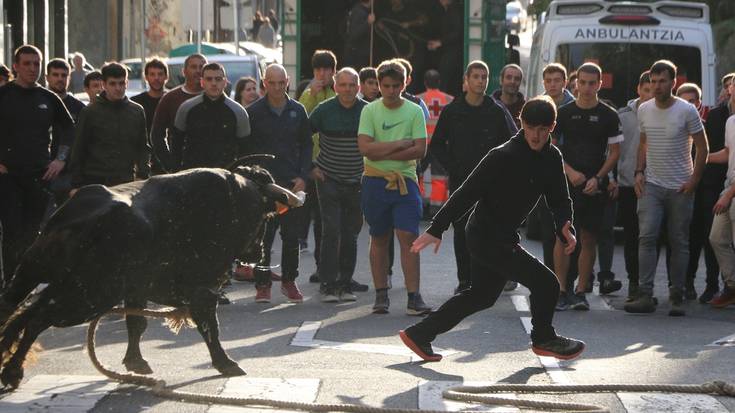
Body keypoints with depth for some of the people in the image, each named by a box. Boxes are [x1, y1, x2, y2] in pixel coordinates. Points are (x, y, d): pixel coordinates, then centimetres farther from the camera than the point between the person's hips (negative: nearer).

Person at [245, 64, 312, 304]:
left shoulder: (297, 111, 8)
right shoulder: (254, 112, 0)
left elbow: (306, 145, 13)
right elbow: (246, 149, 2)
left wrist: (303, 176, 2)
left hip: (293, 184, 3)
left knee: (292, 236, 6)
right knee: (263, 237, -4)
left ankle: (289, 281, 19)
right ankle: (262, 284, 3)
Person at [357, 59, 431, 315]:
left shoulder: (414, 111, 3)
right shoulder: (370, 111, 2)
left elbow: (420, 150, -6)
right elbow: (365, 147, -11)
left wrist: (383, 153, -12)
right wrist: (401, 144, -12)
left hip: (405, 181, -1)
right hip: (375, 181, 1)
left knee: (408, 237, -8)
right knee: (379, 239, 8)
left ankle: (414, 297, -9)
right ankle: (381, 295, 16)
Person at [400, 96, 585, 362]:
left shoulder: (551, 158, 3)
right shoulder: (503, 157, -21)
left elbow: (559, 199, 10)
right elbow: (467, 193, -21)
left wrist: (565, 228, -11)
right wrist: (436, 230, -23)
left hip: (505, 237, 9)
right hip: (488, 237, -9)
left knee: (482, 295, 21)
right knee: (545, 283, -8)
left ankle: (419, 334, 27)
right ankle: (544, 340, 17)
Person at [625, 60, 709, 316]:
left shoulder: (686, 111, -7)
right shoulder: (644, 110, 5)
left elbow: (702, 147, -2)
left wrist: (694, 179, -9)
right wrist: (639, 172, 5)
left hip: (680, 187, -2)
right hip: (651, 184, 3)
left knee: (679, 243, 3)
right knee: (647, 236, -12)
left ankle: (677, 298, 9)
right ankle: (645, 296, -13)